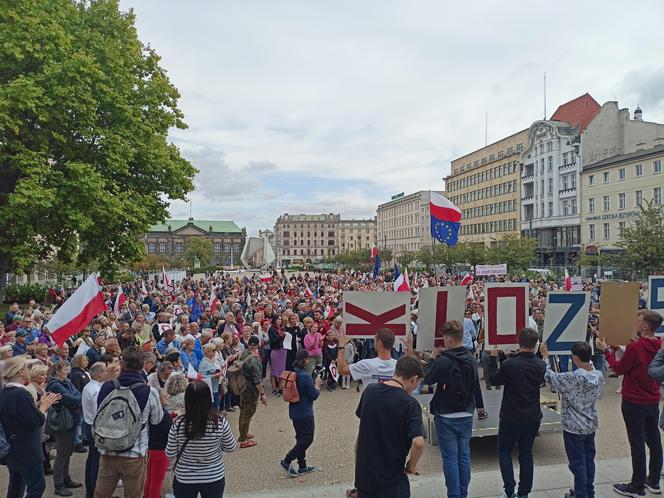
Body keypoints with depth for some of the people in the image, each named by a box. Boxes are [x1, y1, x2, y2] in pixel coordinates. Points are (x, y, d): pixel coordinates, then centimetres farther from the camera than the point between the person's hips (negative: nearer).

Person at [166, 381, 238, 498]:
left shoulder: (178, 424, -21)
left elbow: (170, 455, -8)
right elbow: (231, 447, -5)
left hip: (184, 479, 0)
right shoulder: (220, 422, -21)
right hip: (214, 478, 0)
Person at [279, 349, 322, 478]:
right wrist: (317, 384, -1)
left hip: (294, 412, 9)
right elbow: (314, 395, -16)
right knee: (307, 439, 4)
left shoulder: (292, 373, 2)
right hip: (305, 413, -9)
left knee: (301, 438, 18)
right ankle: (286, 462, 4)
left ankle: (302, 467, 27)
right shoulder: (306, 376, -23)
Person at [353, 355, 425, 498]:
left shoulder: (369, 390, -5)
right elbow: (418, 442, -28)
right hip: (391, 477, -4)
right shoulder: (410, 404, -20)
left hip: (364, 471, 4)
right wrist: (412, 465, -11)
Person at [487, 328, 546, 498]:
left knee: (504, 451, 12)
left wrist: (493, 359, 6)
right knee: (526, 453, 15)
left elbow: (494, 380, -5)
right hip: (533, 417, 4)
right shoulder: (541, 365, -6)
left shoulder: (509, 364, -21)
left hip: (511, 417, -4)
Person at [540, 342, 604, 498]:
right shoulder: (599, 375, -10)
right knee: (589, 460, 20)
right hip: (591, 425, 6)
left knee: (578, 463, 8)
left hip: (574, 428, -6)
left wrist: (545, 356, -3)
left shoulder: (573, 378, -27)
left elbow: (550, 377, -15)